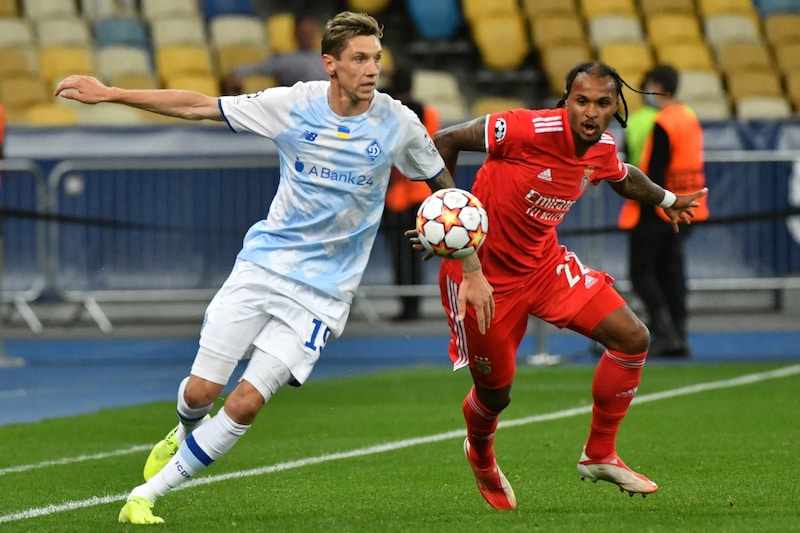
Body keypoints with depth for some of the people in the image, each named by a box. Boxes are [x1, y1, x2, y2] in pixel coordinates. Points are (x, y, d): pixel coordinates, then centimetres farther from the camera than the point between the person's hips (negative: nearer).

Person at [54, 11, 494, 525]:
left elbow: (445, 186, 7)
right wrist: (109, 94, -3)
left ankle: (147, 494, 0)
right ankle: (186, 432, 38)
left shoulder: (397, 123, -8)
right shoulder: (294, 105, -7)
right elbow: (198, 106, 0)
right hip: (262, 264, 1)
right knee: (201, 391, -1)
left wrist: (472, 271, 7)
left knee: (246, 403, -13)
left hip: (323, 290, -1)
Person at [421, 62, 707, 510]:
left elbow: (625, 178, 22)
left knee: (633, 339, -5)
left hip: (544, 263, 6)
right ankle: (481, 456, 44)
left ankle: (599, 455, 11)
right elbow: (444, 142, -20)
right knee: (495, 393, 5)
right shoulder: (530, 129, -27)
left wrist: (666, 199, 38)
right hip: (483, 272, -6)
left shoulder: (602, 150, -5)